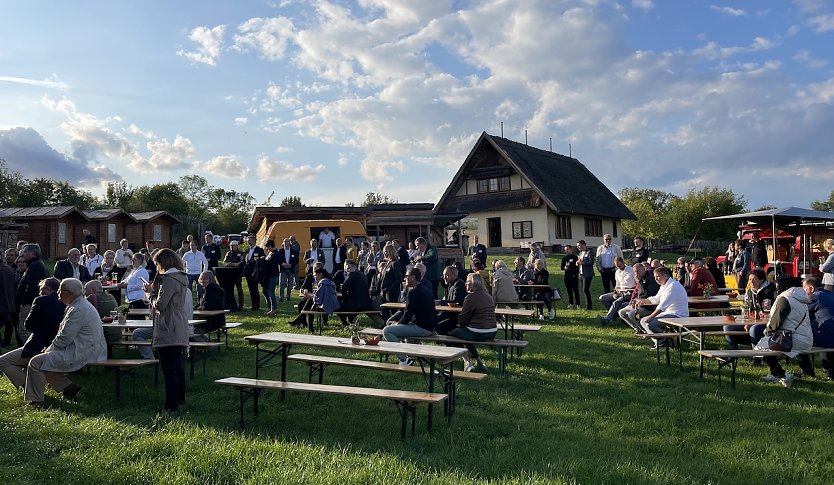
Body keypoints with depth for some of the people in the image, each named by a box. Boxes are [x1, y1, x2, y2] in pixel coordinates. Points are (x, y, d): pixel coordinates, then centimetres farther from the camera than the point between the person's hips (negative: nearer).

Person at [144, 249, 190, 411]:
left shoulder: (168, 279, -17)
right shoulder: (180, 278, 12)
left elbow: (160, 304, -20)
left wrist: (150, 293, -3)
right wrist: (154, 290, 10)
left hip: (167, 331, -10)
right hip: (179, 331, 10)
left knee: (169, 369, -5)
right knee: (177, 366, 17)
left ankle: (171, 405, -1)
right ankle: (180, 399, 27)